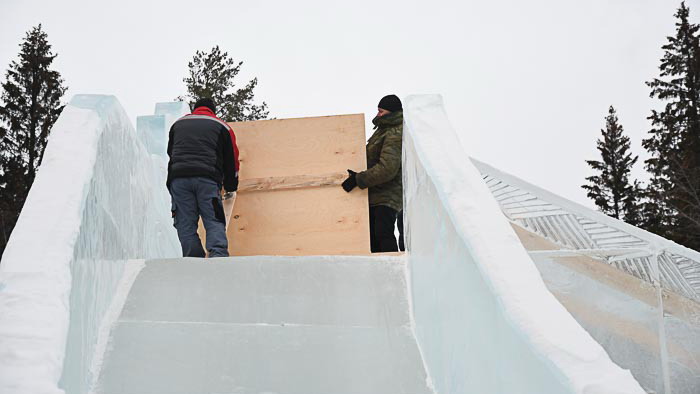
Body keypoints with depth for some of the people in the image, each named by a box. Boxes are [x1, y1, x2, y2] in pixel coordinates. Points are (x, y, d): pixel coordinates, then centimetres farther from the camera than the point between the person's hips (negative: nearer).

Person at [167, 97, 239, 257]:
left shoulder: (178, 124, 26)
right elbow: (231, 159, 19)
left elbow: (170, 152, 33)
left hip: (178, 178, 2)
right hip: (208, 179, -1)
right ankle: (218, 256, -22)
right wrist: (230, 187, 29)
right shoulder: (221, 126, 19)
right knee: (214, 222, -3)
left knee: (186, 225, 1)